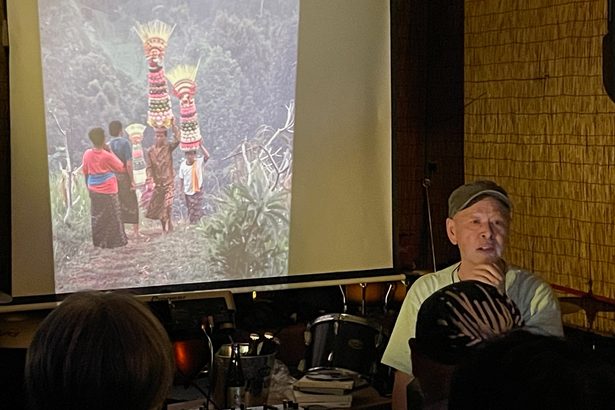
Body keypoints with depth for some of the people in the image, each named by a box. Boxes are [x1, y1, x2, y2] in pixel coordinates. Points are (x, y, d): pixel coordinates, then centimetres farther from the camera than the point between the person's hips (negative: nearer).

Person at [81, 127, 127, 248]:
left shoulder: (87, 154, -5)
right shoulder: (107, 156, -18)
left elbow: (85, 172, 6)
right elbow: (121, 167, -4)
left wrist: (88, 187, 19)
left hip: (94, 191, 5)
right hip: (108, 192, -5)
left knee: (97, 217, 15)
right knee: (112, 217, 7)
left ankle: (98, 241, 20)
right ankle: (116, 241, 13)